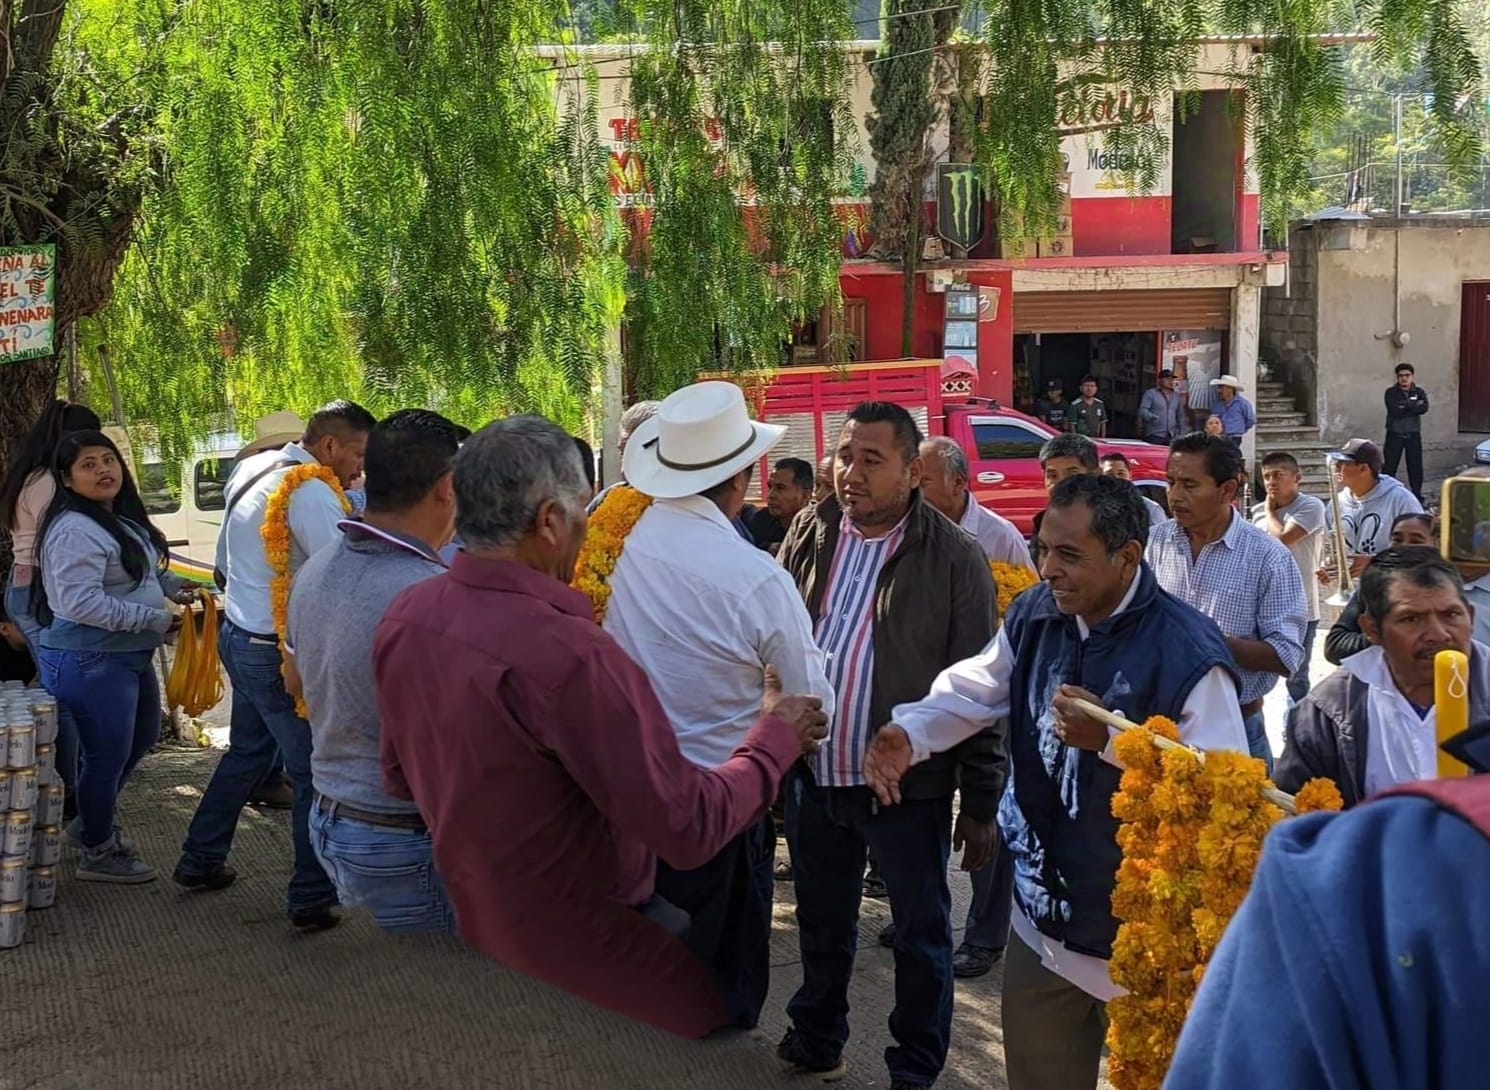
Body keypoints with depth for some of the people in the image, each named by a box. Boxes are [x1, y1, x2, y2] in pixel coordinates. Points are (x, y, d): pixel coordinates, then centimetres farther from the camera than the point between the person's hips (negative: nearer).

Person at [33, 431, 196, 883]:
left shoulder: (122, 518, 10)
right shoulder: (74, 531, -22)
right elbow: (81, 601, -29)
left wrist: (171, 585, 5)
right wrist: (155, 618, -24)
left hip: (129, 656, 11)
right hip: (90, 662, -11)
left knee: (141, 737, 24)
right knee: (107, 755, 2)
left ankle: (90, 823, 42)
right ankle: (98, 853, 22)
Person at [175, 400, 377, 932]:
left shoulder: (251, 473, 7)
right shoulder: (311, 493, -22)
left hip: (238, 634, 10)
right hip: (278, 654, -9)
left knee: (247, 752, 25)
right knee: (316, 775, 0)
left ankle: (200, 861, 36)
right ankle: (313, 900, 6)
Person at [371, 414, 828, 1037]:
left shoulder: (404, 616, -6)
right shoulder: (567, 652, -31)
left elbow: (400, 779, 9)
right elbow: (689, 829, -27)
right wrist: (776, 738, -11)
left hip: (471, 918, 8)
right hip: (582, 951, -8)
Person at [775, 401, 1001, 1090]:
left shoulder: (954, 559, -11)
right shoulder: (809, 536, 3)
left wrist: (981, 801, -8)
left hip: (907, 783, -4)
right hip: (811, 776, 5)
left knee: (921, 936, 10)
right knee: (821, 923, 21)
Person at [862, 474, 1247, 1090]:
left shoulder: (1188, 652, -24)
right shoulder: (1034, 615, -1)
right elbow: (972, 691, 9)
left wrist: (1111, 738, -32)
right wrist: (910, 732, -11)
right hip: (1041, 922, 7)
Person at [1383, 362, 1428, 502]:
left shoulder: (1419, 392, 4)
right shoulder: (1391, 392, -4)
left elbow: (1424, 408, -14)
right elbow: (1394, 410, -19)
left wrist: (1405, 406, -16)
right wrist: (1414, 405, -13)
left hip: (1413, 434, 2)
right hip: (1395, 434, -2)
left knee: (1416, 466, 6)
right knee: (1389, 466, -3)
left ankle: (1417, 495, 15)